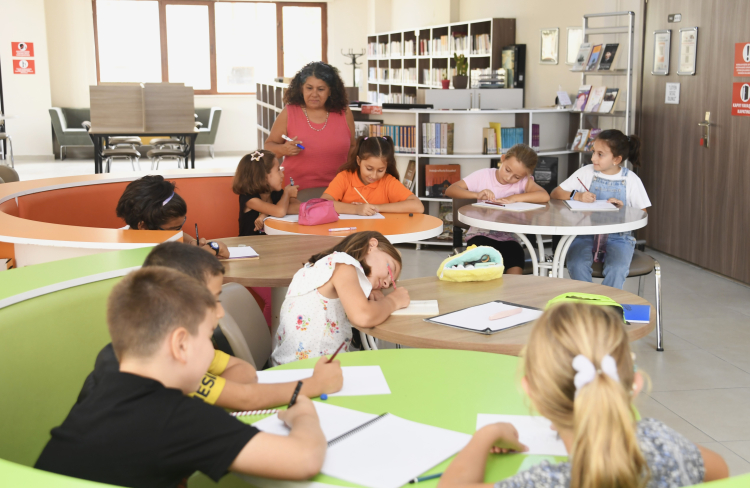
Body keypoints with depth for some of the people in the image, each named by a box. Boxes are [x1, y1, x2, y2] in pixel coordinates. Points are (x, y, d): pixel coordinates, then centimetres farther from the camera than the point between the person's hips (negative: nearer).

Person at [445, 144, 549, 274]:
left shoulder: (524, 181, -1)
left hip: (508, 238, 0)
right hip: (481, 234, 0)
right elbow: (450, 190, -7)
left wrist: (514, 198, -22)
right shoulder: (483, 175, -1)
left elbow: (544, 196, -18)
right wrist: (476, 195, -21)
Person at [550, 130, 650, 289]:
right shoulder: (586, 172, 3)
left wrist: (623, 210, -15)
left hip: (618, 236, -1)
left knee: (617, 269, -30)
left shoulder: (631, 180, 1)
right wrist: (577, 196, -14)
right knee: (577, 264, -29)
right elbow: (555, 193, 4)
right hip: (586, 233, 1)